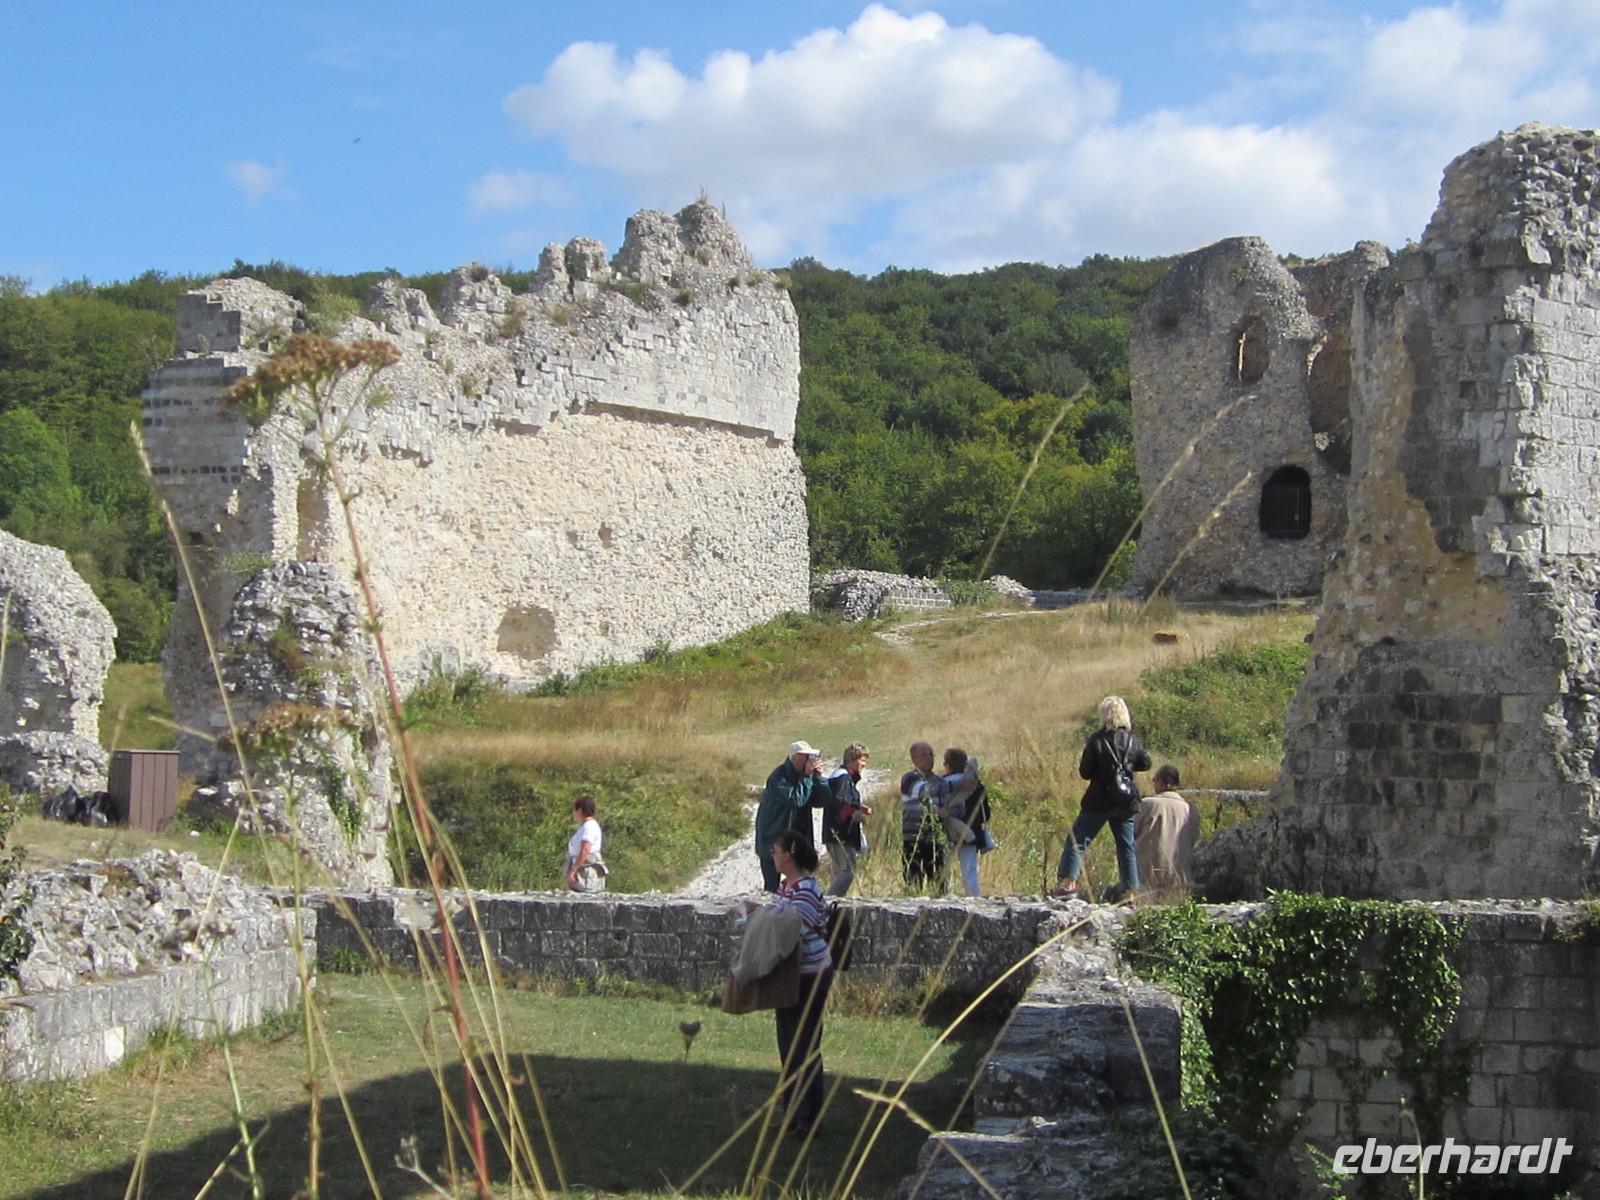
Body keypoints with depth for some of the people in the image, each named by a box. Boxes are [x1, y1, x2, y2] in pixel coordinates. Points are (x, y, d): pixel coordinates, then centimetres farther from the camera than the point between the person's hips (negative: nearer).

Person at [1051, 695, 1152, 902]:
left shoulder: (1096, 740, -12)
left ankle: (1068, 883, -6)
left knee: (1077, 839, 3)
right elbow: (1145, 763, 13)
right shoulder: (1131, 741, 1)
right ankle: (1130, 889, 11)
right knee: (1126, 846, 11)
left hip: (1099, 802, -4)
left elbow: (1085, 772, -10)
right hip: (1126, 802, 4)